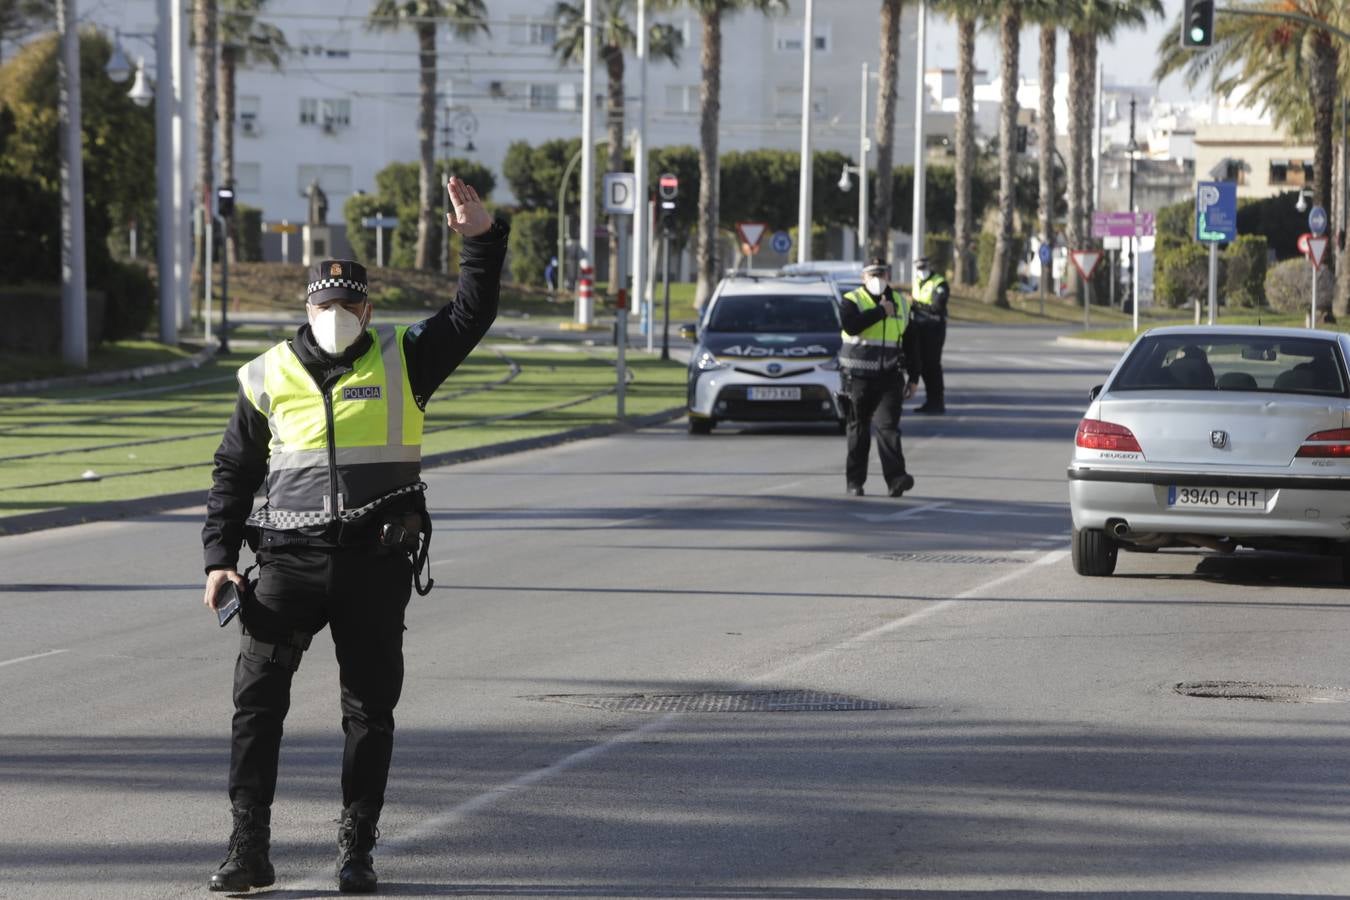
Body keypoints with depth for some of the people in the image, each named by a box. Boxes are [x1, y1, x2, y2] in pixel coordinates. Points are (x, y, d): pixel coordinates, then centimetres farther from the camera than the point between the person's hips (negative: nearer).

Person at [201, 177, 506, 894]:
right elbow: (233, 473, 13)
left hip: (376, 565, 0)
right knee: (256, 698, -6)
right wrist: (219, 559, 5)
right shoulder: (270, 378, 8)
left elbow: (471, 317, -2)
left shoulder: (402, 361, 6)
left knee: (370, 710, 4)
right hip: (289, 562, 0)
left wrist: (482, 239, -15)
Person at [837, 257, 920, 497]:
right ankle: (854, 481, 14)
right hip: (858, 378, -2)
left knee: (888, 426, -12)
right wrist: (881, 312, -17)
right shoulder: (852, 301, -1)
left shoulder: (900, 304, 12)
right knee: (858, 431, 5)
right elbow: (850, 325, -24)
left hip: (889, 378, 2)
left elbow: (909, 345, 17)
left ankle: (895, 479, -21)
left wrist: (913, 378, 14)